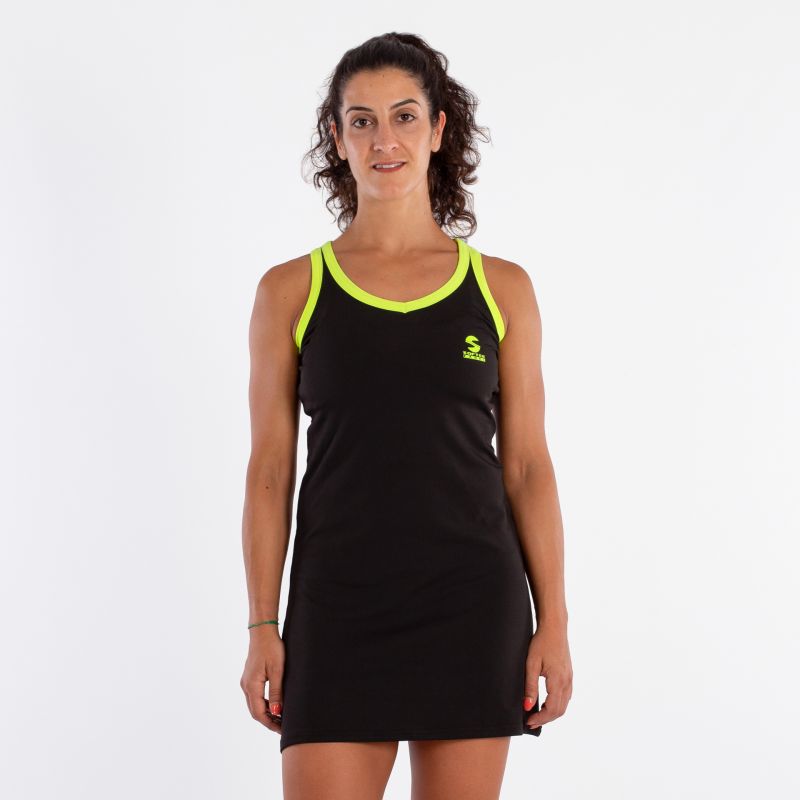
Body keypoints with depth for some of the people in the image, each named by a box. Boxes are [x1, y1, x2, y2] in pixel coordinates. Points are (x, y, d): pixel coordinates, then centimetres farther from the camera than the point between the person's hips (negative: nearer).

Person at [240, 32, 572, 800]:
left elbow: (527, 466, 4)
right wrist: (262, 627, -2)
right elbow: (269, 470, 3)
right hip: (339, 604, -1)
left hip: (471, 604, 1)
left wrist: (553, 622, -1)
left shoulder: (501, 288, 4)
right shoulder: (290, 291, 2)